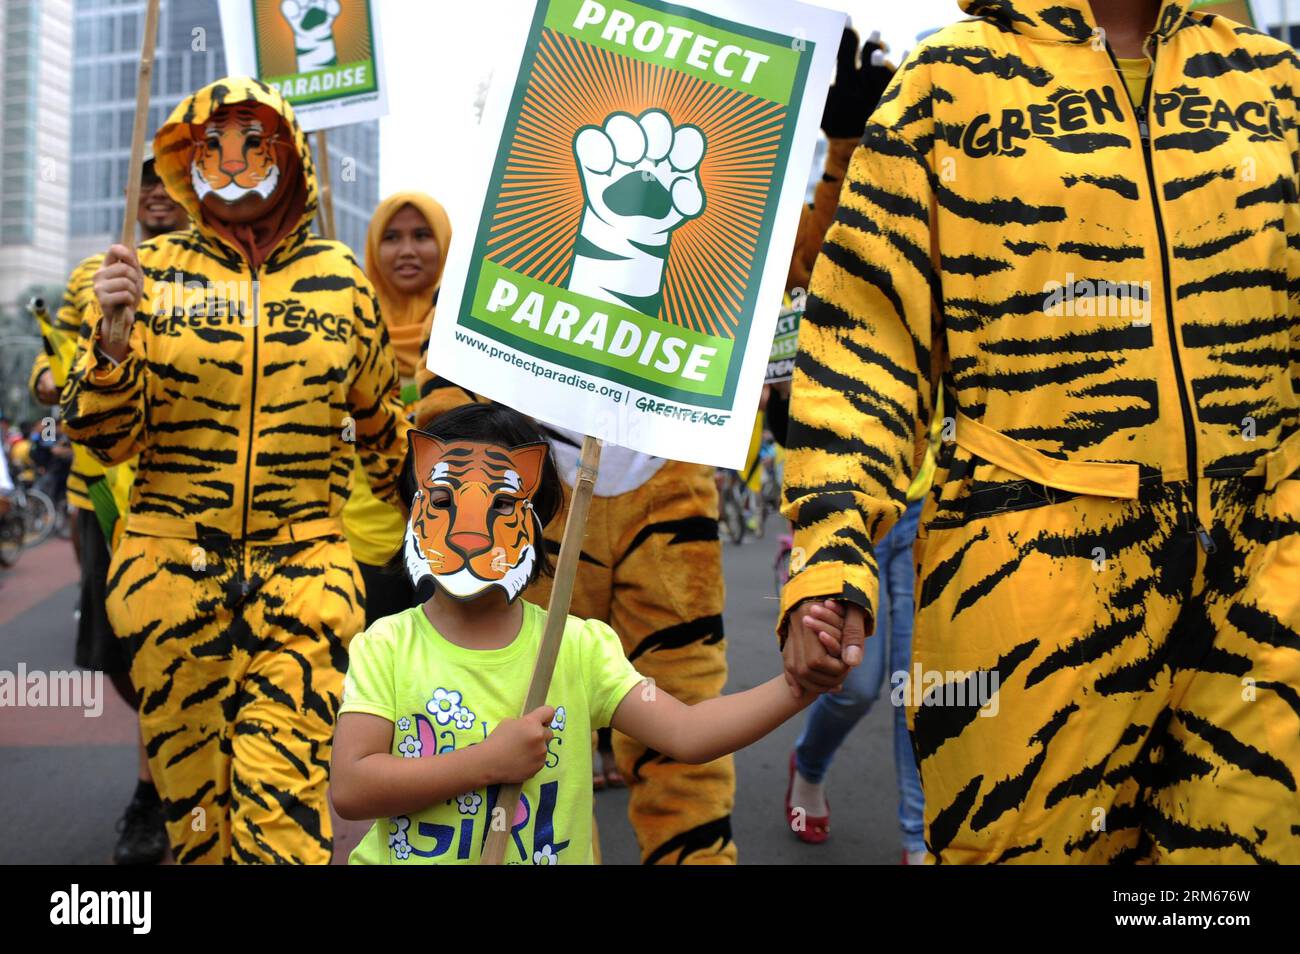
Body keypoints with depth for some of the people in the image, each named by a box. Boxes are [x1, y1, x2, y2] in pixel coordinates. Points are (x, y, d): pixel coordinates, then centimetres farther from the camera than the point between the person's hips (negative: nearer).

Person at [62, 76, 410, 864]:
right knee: (194, 799, 10)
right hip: (173, 565, 1)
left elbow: (379, 423, 18)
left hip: (305, 568, 0)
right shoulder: (152, 269, 3)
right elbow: (109, 440, 1)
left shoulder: (341, 278, 4)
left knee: (283, 800, -11)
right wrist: (114, 341, -17)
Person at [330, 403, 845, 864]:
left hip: (548, 855, 0)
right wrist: (487, 761, -15)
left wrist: (791, 690, -21)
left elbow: (684, 732, -7)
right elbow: (348, 788, -11)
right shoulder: (387, 646, -3)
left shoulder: (578, 646, 0)